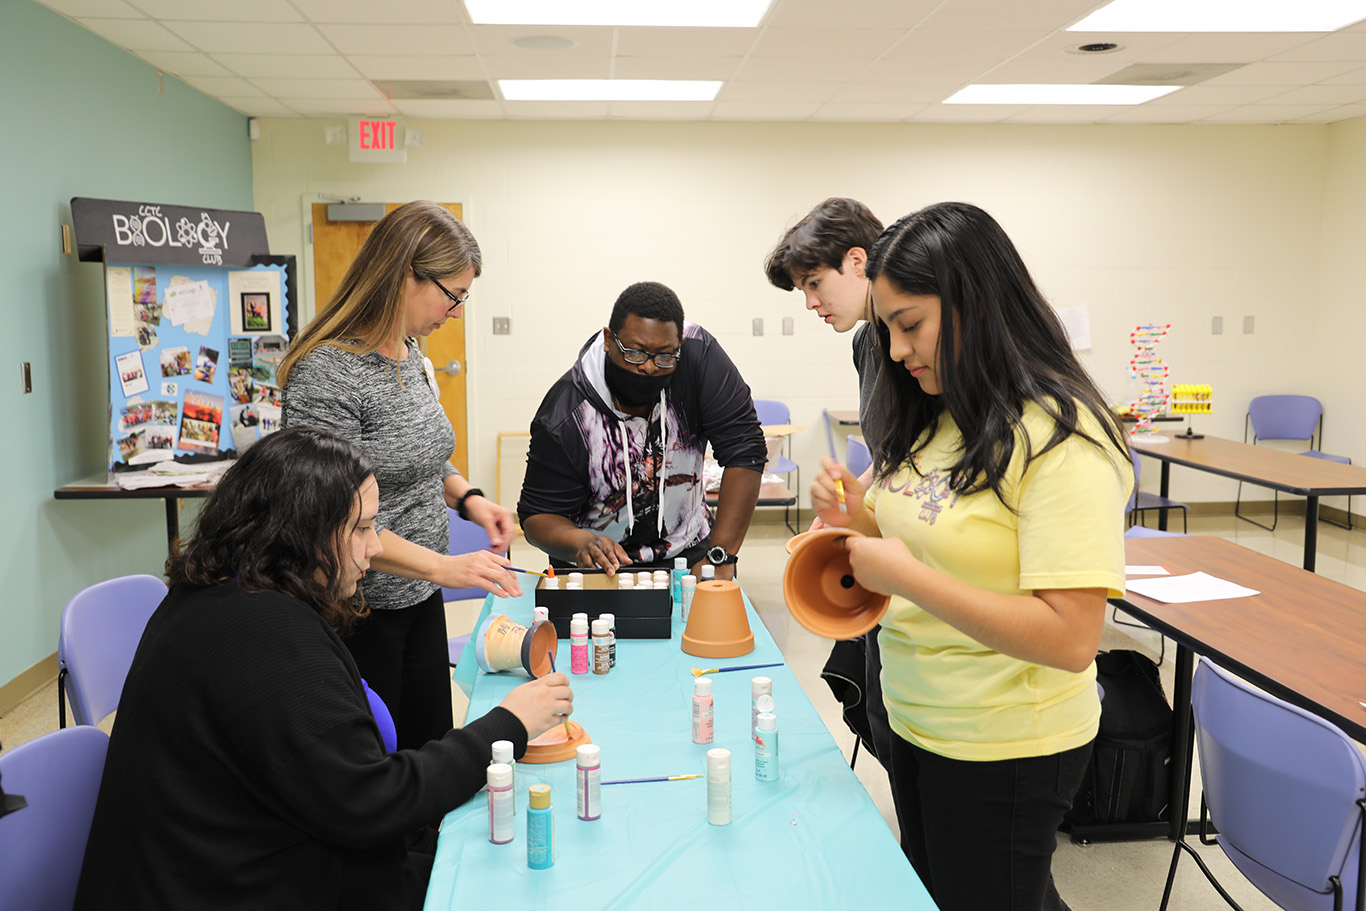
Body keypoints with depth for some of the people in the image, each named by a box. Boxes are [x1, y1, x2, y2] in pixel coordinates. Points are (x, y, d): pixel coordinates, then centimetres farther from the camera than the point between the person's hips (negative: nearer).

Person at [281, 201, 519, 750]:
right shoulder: (326, 373, -22)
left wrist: (467, 497, 1)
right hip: (358, 616, -8)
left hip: (421, 601, 8)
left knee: (433, 751, 17)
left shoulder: (410, 354, 5)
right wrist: (441, 566, -28)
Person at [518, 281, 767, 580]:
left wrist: (719, 558, -25)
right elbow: (538, 515, -13)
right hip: (597, 566, 0)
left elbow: (745, 449, -19)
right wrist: (584, 543, -36)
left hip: (685, 551, 0)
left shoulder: (699, 355, -19)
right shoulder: (564, 419, -23)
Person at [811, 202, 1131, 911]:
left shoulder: (1058, 437, -22)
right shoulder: (935, 419, 3)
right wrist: (859, 522, -6)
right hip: (914, 721, 8)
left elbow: (1069, 639, -27)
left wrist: (906, 576, -26)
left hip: (1004, 751, -8)